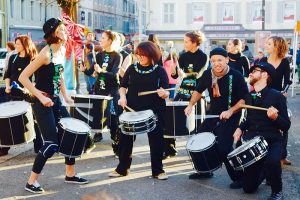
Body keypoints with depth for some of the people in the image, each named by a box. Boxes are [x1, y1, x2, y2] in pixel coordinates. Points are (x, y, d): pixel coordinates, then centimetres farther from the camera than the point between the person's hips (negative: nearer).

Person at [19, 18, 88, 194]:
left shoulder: (63, 50, 5)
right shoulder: (45, 53, -21)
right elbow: (23, 77, -22)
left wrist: (66, 96, 11)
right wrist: (40, 97, -23)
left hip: (56, 100, 8)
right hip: (42, 103, -8)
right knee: (51, 144, -9)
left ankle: (70, 174, 26)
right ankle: (32, 181, 7)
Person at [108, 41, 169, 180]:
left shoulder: (159, 71, -3)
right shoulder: (132, 69, 4)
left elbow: (166, 93, -4)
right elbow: (123, 86, 12)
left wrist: (163, 94, -26)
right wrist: (122, 96, -7)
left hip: (154, 111, -2)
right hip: (132, 110, 3)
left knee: (156, 140, 4)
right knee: (125, 139, 6)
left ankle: (158, 170, 19)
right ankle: (122, 168, 21)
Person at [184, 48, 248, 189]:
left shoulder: (236, 76, -18)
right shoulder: (207, 74, -2)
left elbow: (245, 99, -16)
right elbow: (198, 91, 14)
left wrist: (230, 111, -27)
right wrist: (191, 105, -1)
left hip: (230, 117, -7)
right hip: (213, 114, 7)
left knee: (224, 148, -16)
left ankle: (238, 178, 3)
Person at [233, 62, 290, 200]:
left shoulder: (277, 96, -8)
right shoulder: (249, 96, 9)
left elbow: (286, 126, -9)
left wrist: (275, 117, -28)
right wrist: (240, 128, 6)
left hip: (273, 141, -5)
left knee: (271, 163, -40)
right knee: (249, 187, 1)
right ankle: (264, 171, 36)